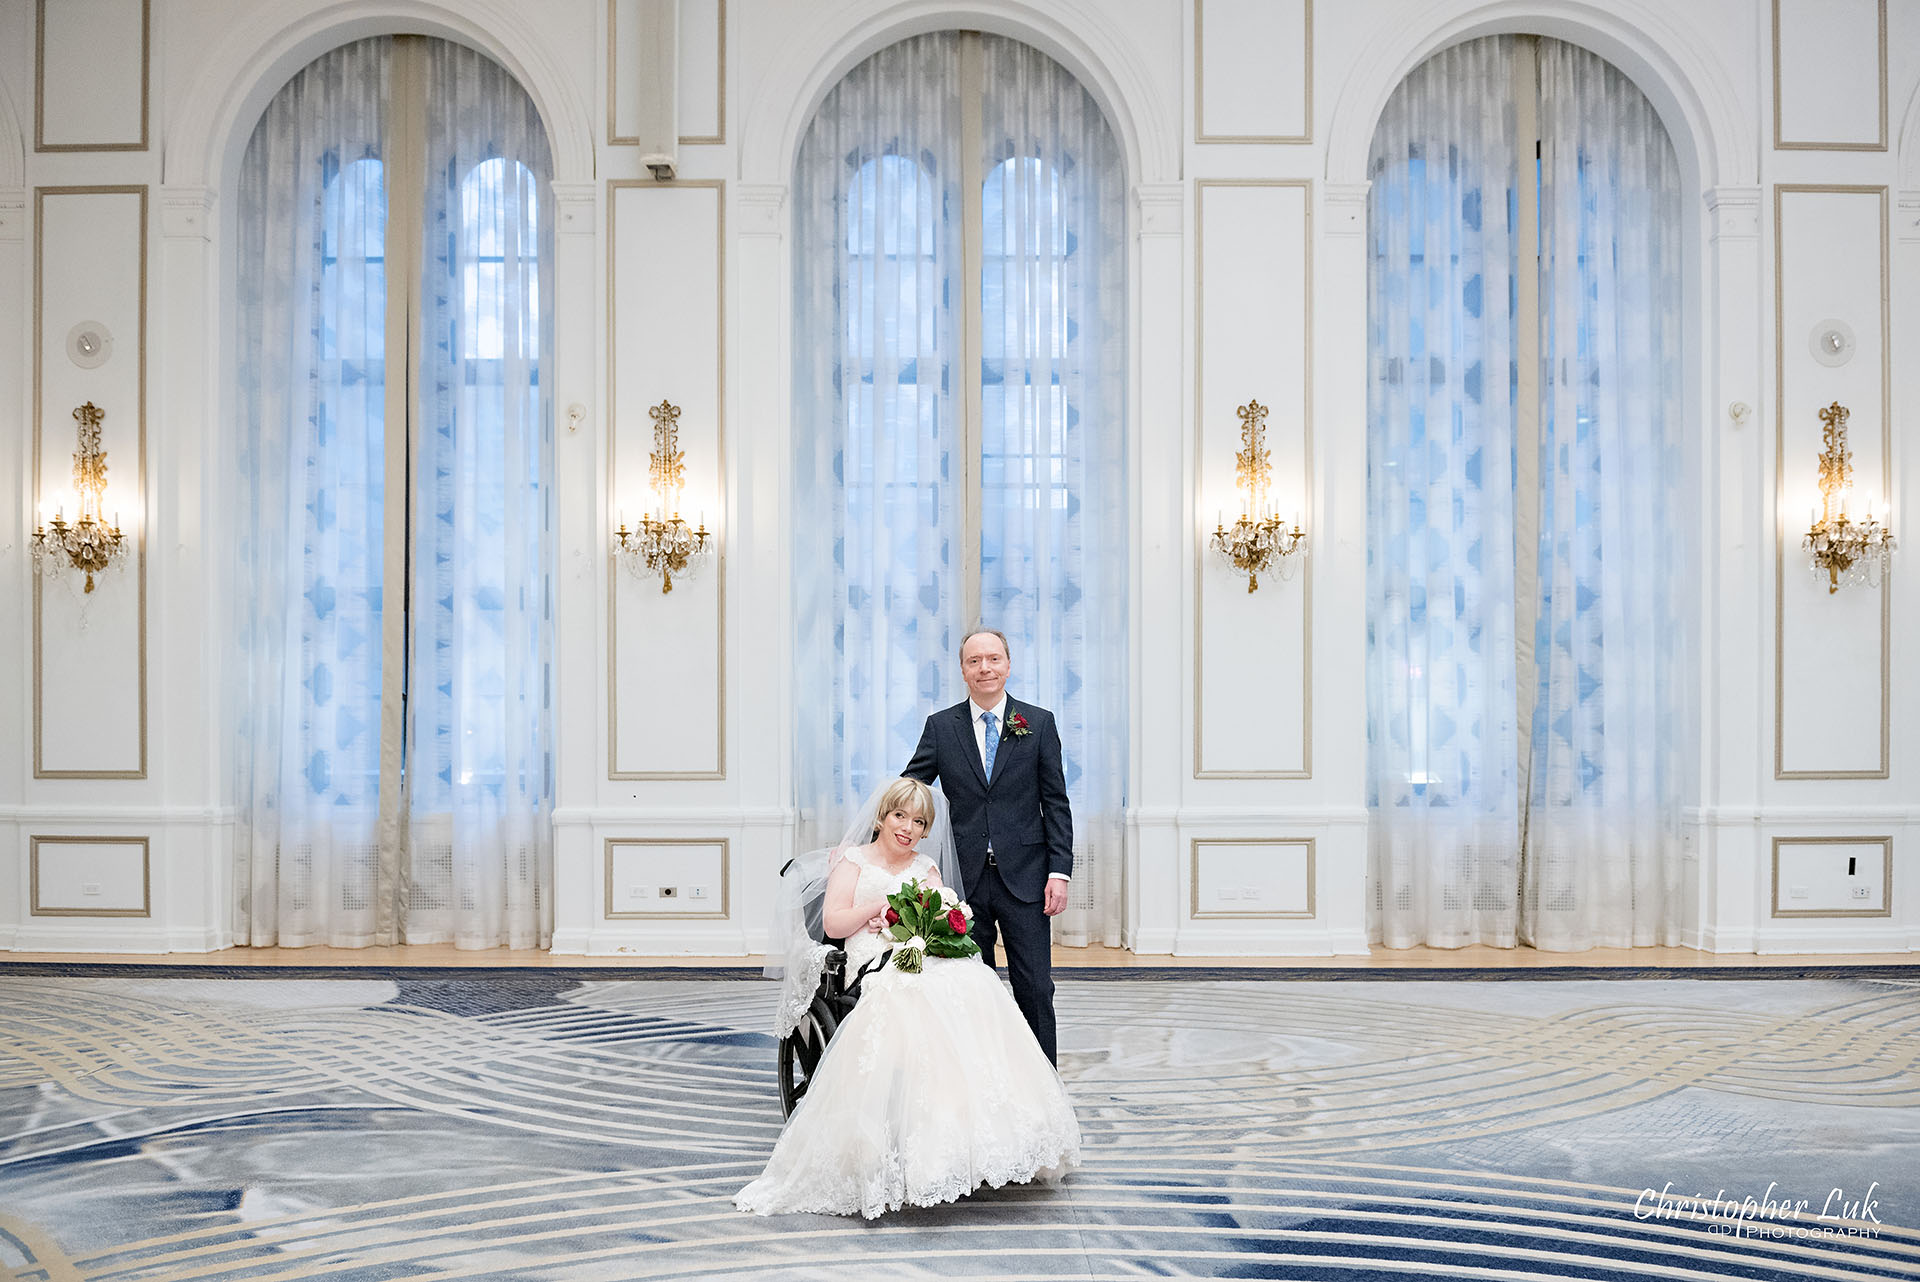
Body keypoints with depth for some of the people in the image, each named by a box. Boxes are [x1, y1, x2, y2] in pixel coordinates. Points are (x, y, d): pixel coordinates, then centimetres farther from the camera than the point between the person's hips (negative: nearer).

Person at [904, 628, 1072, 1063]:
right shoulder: (940, 726, 5)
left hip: (1024, 877, -1)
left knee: (1035, 990, 2)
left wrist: (1059, 872, -6)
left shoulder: (1039, 723, 3)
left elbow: (1056, 803, 2)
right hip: (965, 878, 1)